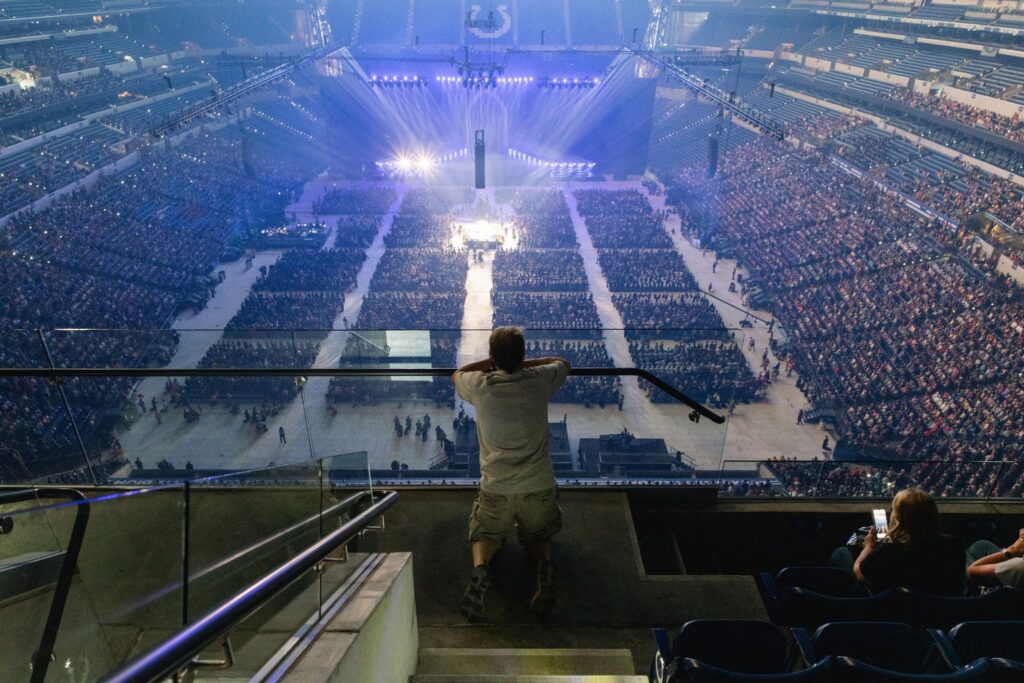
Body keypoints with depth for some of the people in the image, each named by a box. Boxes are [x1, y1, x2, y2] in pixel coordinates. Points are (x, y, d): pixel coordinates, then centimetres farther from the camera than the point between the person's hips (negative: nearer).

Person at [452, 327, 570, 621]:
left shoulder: (480, 386, -8)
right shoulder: (539, 380, -6)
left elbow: (457, 374, 18)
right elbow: (563, 363, 19)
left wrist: (491, 363, 19)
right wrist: (523, 363, 19)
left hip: (495, 488, -1)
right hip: (539, 486, 1)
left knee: (485, 535, 22)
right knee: (538, 535, 25)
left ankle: (480, 566, -11)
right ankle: (544, 563, -8)